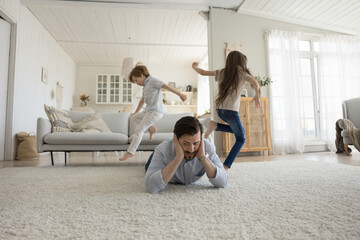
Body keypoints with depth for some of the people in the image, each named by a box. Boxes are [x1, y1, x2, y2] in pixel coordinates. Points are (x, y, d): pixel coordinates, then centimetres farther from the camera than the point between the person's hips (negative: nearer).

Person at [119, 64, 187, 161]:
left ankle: (130, 152, -4)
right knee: (136, 117, 27)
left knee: (139, 129, -10)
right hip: (149, 110, 10)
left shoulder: (152, 80, -6)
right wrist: (136, 111, 43)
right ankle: (152, 129, 13)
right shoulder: (145, 86, 23)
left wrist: (180, 94, -22)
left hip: (155, 111, -10)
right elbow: (142, 100, 34)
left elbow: (166, 86, -15)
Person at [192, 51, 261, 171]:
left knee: (241, 130, 25)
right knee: (240, 139, 10)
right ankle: (225, 167, -1)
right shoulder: (242, 73, 1)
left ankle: (215, 125, 5)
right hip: (231, 110, -6)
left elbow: (203, 72, 18)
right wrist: (257, 96, -6)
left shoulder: (221, 72, 12)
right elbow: (255, 83, -17)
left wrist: (194, 67, 35)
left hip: (220, 109, 6)